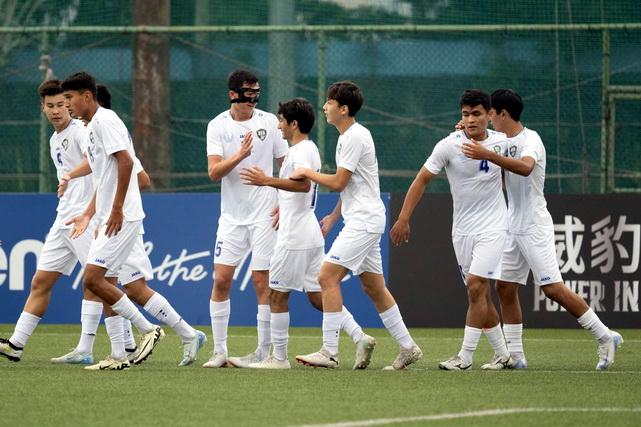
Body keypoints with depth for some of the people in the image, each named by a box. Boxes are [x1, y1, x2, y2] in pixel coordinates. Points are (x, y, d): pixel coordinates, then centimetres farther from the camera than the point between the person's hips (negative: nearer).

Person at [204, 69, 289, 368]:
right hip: (232, 216, 2)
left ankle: (264, 352, 1)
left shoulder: (269, 122, -1)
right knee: (221, 280, -3)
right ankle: (219, 351, 4)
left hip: (265, 215, -2)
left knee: (262, 282, -3)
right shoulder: (218, 126, 0)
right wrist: (240, 155, -26)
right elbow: (214, 172, -10)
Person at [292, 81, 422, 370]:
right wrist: (334, 216, 21)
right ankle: (407, 348, 17)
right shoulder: (348, 136, 16)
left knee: (327, 276, -14)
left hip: (364, 221, -11)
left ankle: (329, 352, -15)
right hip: (362, 219, 11)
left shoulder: (354, 137, -15)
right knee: (373, 287, 13)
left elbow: (338, 183, -17)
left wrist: (307, 173, -4)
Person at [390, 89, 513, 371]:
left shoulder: (501, 142, -5)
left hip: (492, 228, -2)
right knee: (480, 295, 6)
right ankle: (503, 355, 19)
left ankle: (465, 357, -11)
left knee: (476, 287, -15)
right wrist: (403, 219, -6)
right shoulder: (449, 146, -9)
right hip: (462, 230, 2)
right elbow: (422, 179, -3)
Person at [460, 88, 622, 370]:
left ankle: (605, 337, -4)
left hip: (535, 228, -9)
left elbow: (525, 167, -35)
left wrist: (487, 155, -45)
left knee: (552, 289, -13)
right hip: (513, 228, 9)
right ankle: (515, 354, 7)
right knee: (505, 288, 3)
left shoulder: (530, 139, -15)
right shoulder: (505, 142, 12)